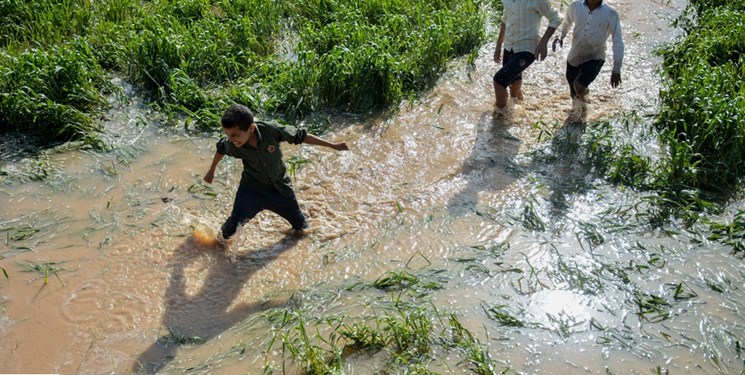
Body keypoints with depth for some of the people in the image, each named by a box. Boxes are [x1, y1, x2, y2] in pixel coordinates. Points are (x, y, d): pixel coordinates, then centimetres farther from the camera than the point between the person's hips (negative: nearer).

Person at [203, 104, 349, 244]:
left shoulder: (270, 130, -33)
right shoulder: (231, 144, -27)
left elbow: (300, 135, -19)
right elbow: (221, 149, -2)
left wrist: (333, 145, -13)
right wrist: (211, 171, 14)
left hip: (280, 186, 1)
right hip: (252, 188, -1)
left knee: (299, 222, 19)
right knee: (235, 222, -9)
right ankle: (222, 237, 24)